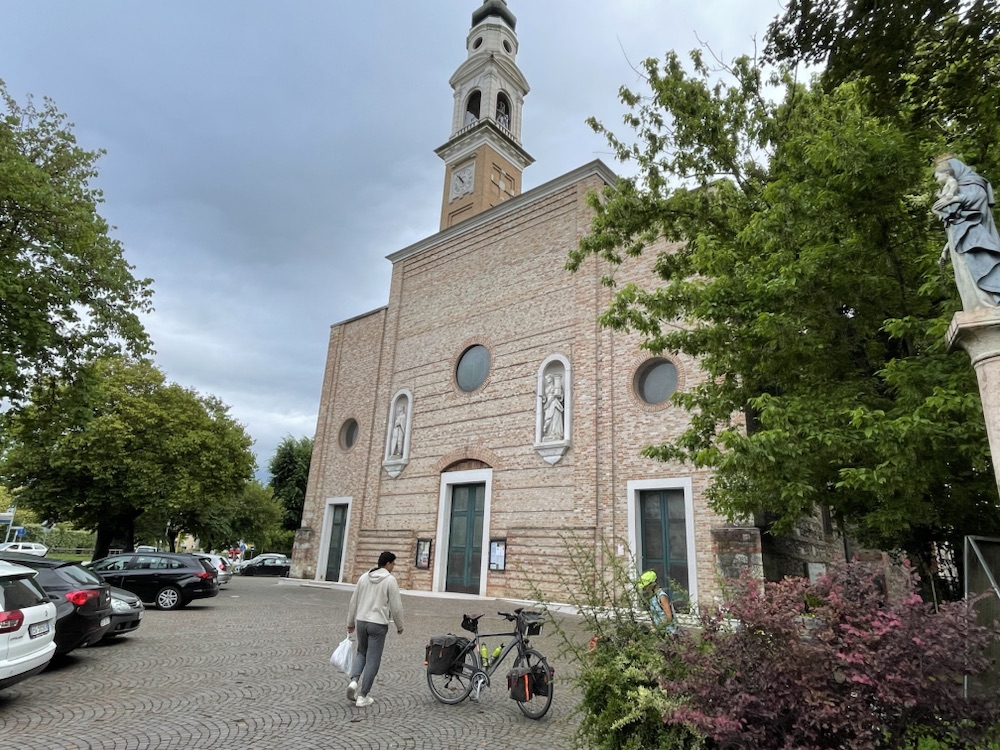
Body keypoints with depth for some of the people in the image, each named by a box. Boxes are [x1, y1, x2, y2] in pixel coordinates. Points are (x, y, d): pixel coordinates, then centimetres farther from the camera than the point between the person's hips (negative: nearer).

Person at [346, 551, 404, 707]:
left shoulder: (364, 577, 5)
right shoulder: (390, 580, -11)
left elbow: (354, 601, 11)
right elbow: (396, 606, -9)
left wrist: (350, 622, 21)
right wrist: (400, 625, 5)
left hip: (361, 622, 5)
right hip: (378, 624, -5)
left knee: (361, 653, 24)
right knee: (373, 660, 5)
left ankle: (354, 681, 4)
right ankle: (362, 696, 10)